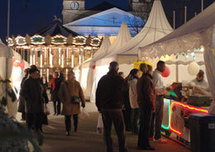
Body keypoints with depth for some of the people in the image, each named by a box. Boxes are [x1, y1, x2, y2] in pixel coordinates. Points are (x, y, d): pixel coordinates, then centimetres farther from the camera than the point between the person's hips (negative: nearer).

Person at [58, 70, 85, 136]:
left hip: (75, 104, 0)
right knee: (67, 118, 0)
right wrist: (63, 101, 2)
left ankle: (75, 127, 33)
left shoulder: (77, 84, 1)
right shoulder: (64, 84, 1)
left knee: (75, 117, 7)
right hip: (67, 104, 0)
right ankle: (68, 130, 12)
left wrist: (83, 102, 1)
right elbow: (60, 94, 10)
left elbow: (81, 93, 3)